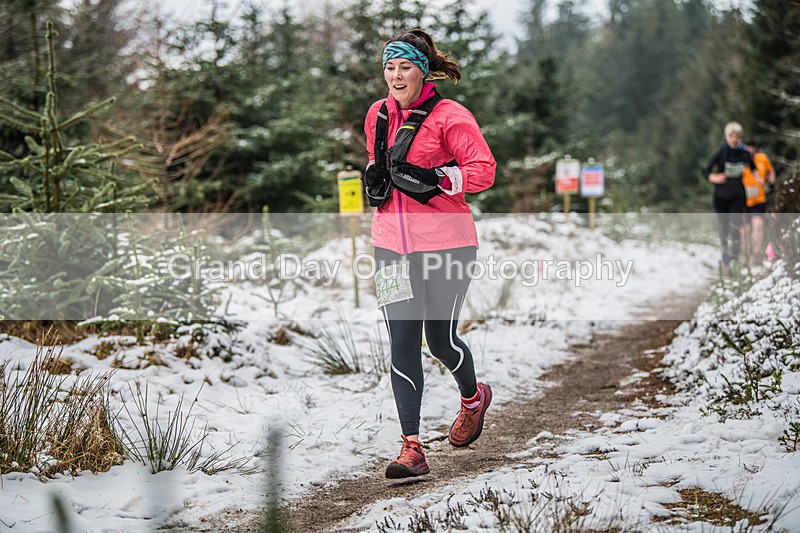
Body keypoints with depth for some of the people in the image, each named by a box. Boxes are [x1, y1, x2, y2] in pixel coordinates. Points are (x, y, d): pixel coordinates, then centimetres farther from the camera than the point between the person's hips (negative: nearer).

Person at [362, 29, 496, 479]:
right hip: (393, 245, 5)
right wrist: (374, 178, 6)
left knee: (441, 339, 6)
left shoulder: (449, 116, -8)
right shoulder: (378, 115, 10)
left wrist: (436, 179, -21)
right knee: (402, 345, -2)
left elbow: (484, 170, -12)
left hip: (445, 243, -5)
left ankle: (474, 397, 40)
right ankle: (412, 448, -1)